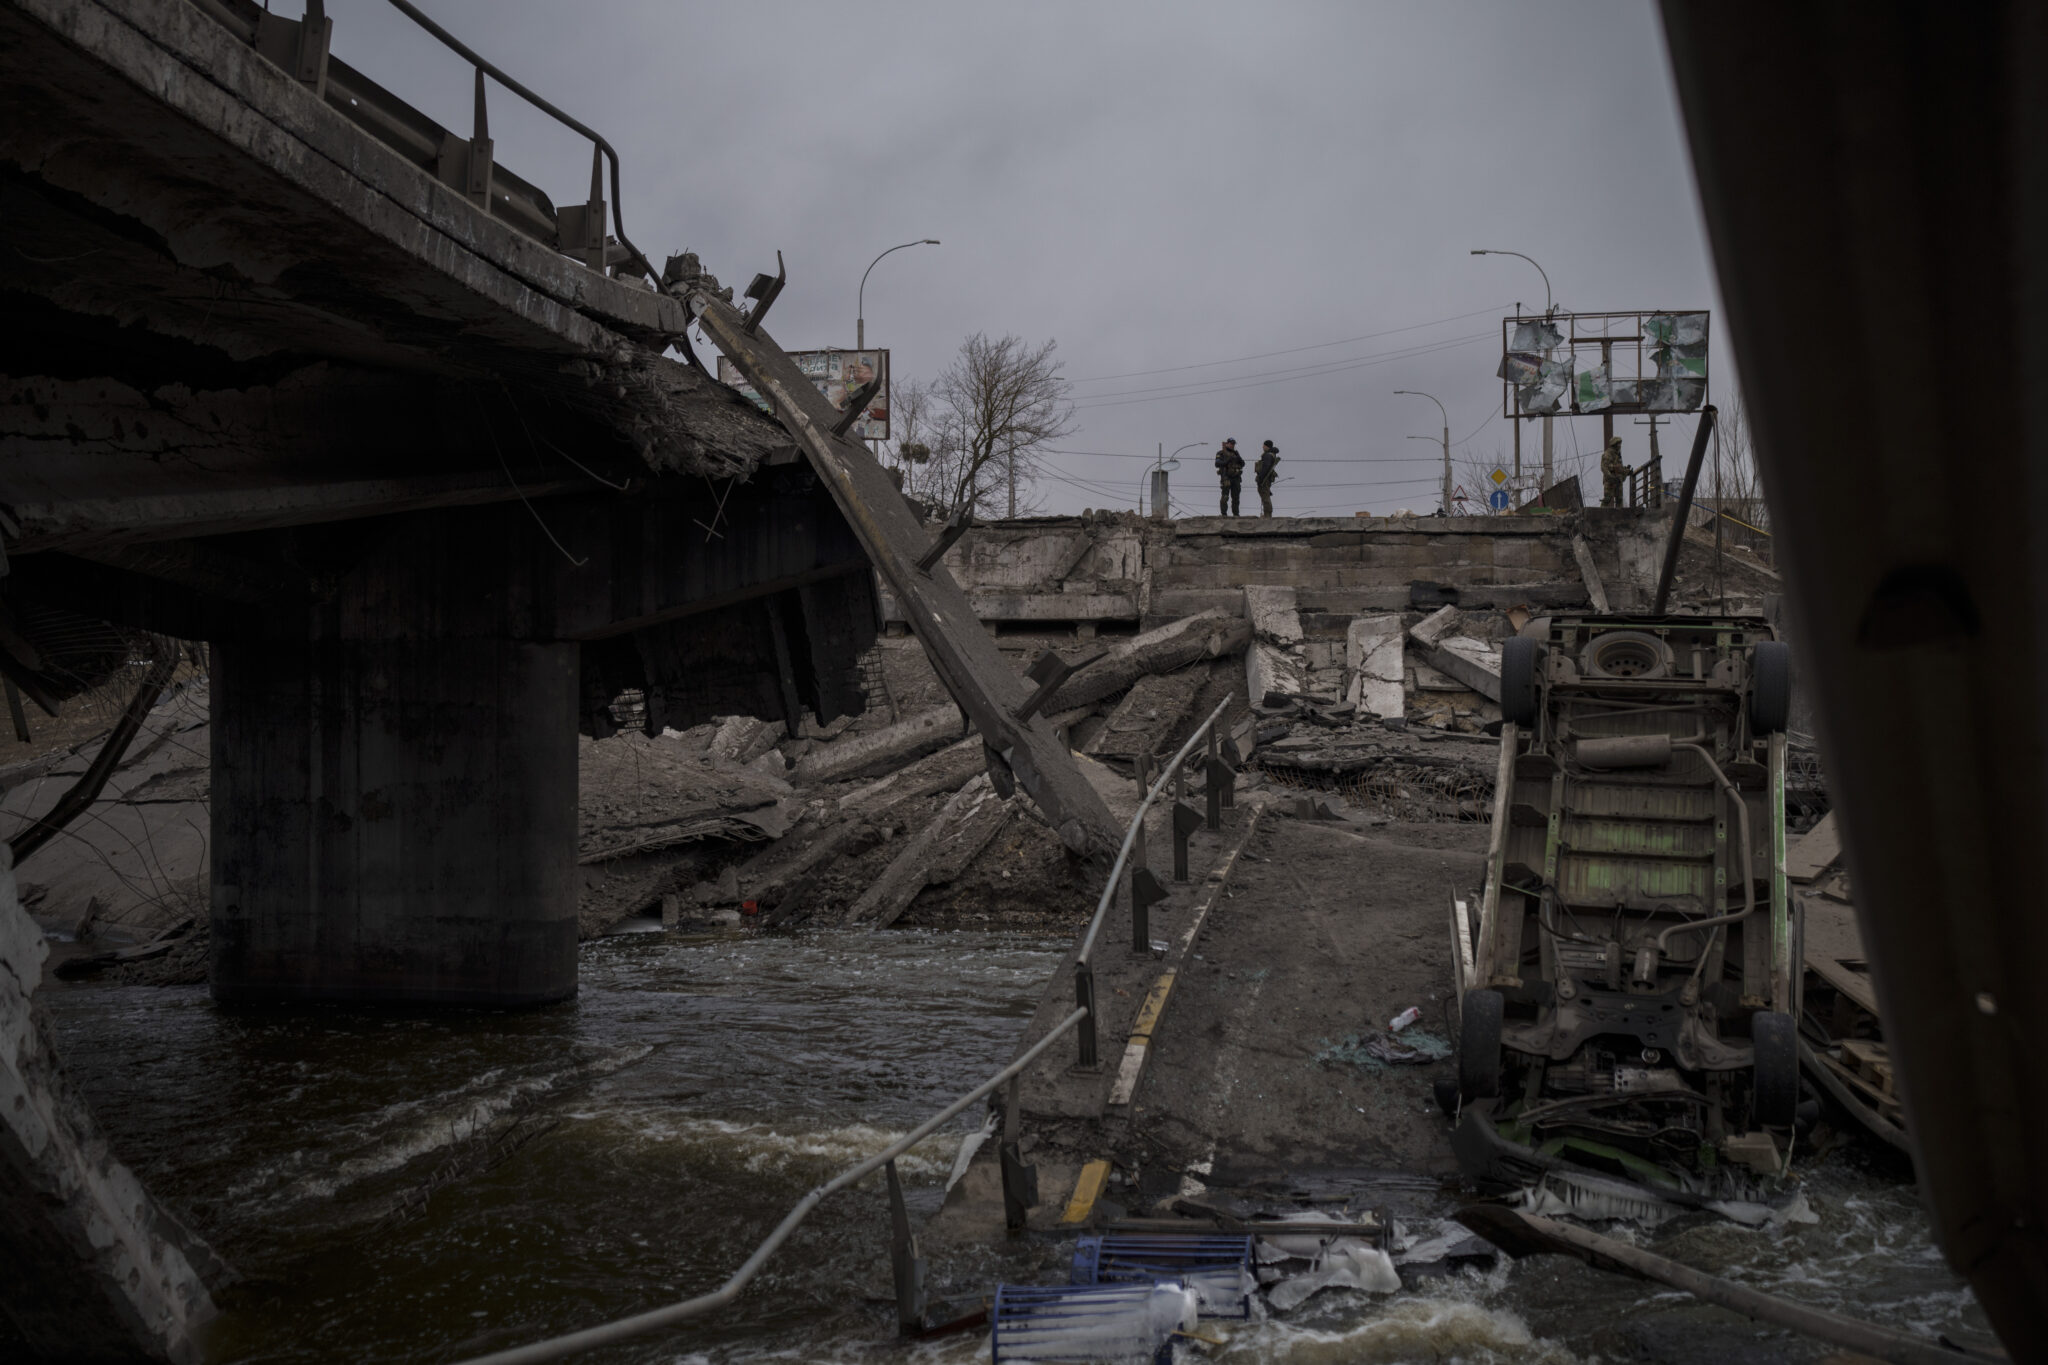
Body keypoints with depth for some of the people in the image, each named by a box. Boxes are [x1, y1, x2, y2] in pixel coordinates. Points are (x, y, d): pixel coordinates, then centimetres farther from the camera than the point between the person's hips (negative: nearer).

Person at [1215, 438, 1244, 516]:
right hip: (1226, 479, -5)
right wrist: (1227, 461, -25)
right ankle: (1224, 514, -6)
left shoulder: (1235, 453, 14)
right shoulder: (1220, 454, -1)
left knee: (1236, 497, 4)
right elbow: (1217, 464, -13)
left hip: (1236, 478, 5)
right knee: (1225, 497, -9)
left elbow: (1242, 464, 10)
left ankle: (1236, 514, 10)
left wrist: (1239, 459, -13)